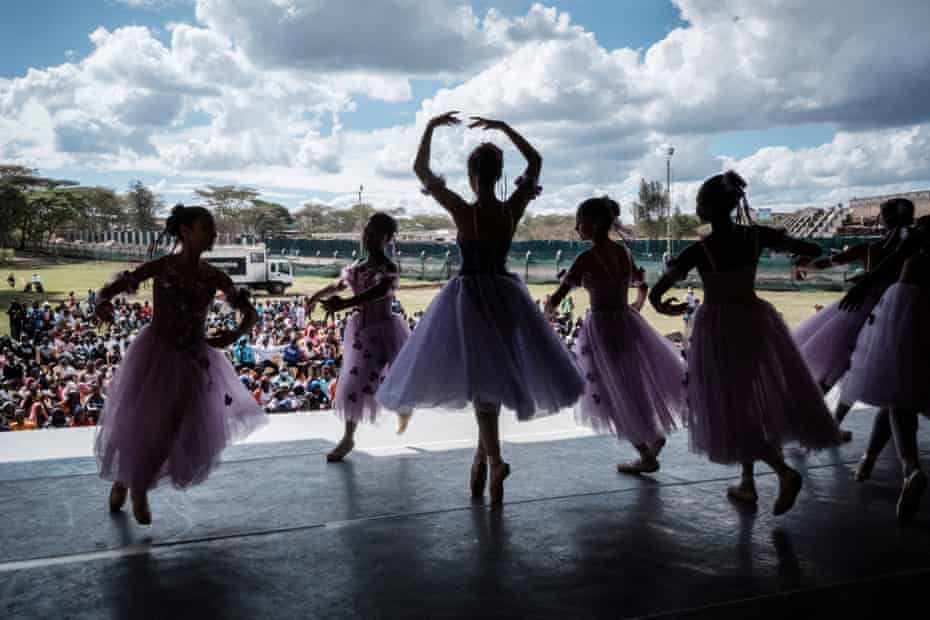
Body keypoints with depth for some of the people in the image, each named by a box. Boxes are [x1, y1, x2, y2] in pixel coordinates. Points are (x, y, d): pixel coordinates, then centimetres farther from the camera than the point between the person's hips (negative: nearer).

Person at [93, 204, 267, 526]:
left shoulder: (214, 276, -5)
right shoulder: (160, 267, -11)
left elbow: (250, 313, -1)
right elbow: (110, 289, -8)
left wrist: (235, 335, -22)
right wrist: (102, 304, -32)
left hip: (194, 358, 3)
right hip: (155, 353, -3)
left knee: (181, 426, 3)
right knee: (139, 422, 0)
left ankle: (140, 488, 30)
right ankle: (123, 478, 35)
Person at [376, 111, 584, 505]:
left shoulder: (462, 211, -14)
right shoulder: (513, 210, -4)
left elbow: (420, 170, -4)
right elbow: (535, 160, 11)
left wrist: (430, 127, 5)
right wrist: (503, 127, 12)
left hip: (470, 296, -4)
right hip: (505, 295, 4)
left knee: (481, 378, -4)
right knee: (494, 374, 17)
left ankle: (494, 460, -20)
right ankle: (483, 454, 26)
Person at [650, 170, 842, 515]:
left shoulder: (697, 252, -16)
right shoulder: (757, 236, -6)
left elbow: (655, 294, -15)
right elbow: (813, 250, 2)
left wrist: (662, 306, 7)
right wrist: (787, 245, 22)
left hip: (717, 328, -4)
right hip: (756, 320, 4)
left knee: (731, 408, 5)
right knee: (750, 402, 17)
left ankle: (784, 471, -13)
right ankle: (748, 484, 24)